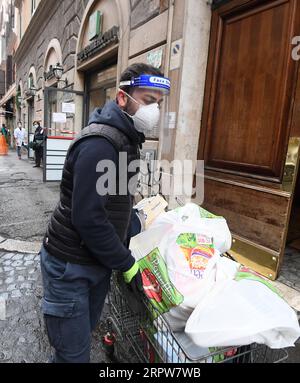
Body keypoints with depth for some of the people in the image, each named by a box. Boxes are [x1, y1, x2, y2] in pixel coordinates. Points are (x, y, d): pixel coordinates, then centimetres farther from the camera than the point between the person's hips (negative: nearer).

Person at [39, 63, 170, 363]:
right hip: (69, 268, -8)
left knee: (86, 333, 24)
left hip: (97, 260, 9)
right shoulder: (99, 143, -24)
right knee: (74, 354, 8)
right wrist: (127, 265, -17)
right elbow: (87, 218, -27)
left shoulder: (126, 139, 7)